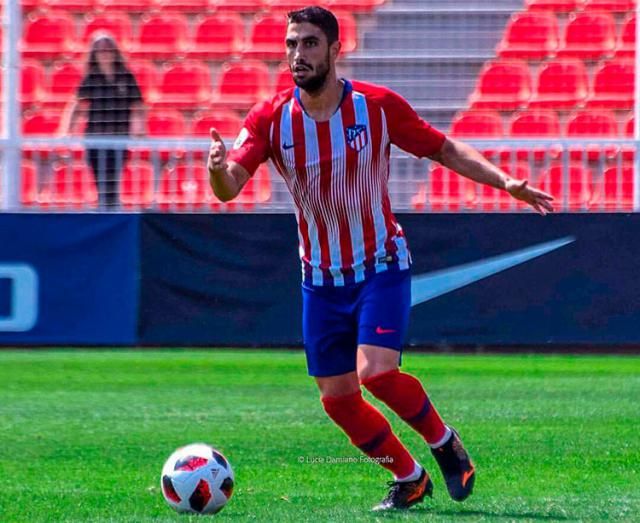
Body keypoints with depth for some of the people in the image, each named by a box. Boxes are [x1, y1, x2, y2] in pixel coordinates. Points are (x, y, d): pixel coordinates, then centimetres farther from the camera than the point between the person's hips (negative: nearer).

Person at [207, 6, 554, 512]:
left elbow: (445, 149, -1)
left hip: (382, 266, -3)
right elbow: (229, 187, -20)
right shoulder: (270, 118, -10)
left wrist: (506, 182, -12)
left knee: (375, 372, -23)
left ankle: (444, 442, 5)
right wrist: (218, 169, -44)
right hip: (321, 277, 3)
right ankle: (409, 478, 25)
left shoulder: (378, 105, -12)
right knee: (338, 399, 2)